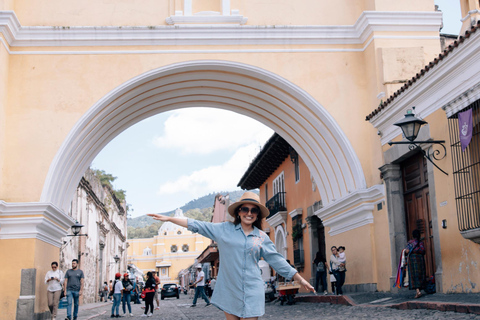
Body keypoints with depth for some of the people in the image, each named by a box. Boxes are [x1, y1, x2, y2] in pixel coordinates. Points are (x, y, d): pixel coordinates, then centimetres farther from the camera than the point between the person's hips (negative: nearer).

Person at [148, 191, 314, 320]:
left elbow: (277, 260, 11)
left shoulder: (262, 237, 7)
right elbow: (197, 226, 4)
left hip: (251, 291, 0)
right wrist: (169, 218, 1)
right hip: (229, 289, 0)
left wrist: (300, 279, 10)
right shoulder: (224, 229, 5)